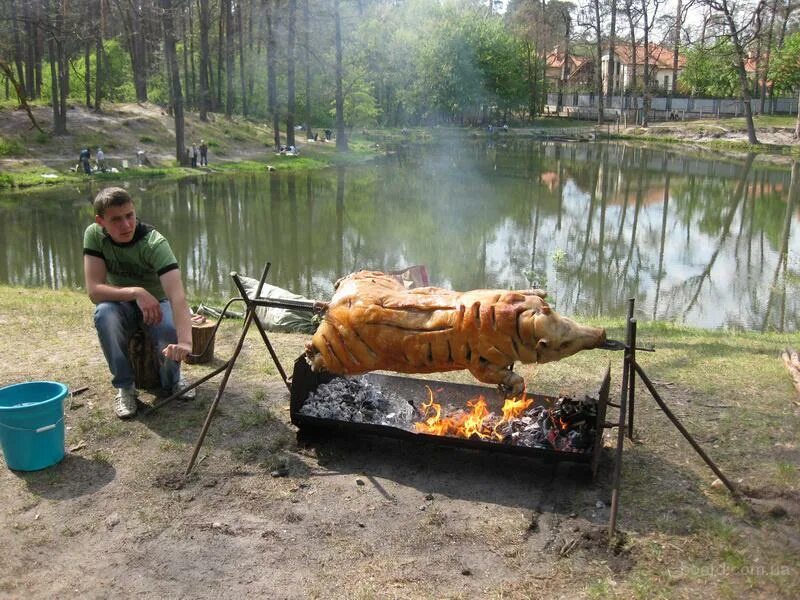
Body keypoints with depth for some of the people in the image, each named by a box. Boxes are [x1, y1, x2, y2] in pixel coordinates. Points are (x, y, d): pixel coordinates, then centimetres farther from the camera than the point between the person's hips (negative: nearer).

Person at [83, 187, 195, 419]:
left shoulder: (154, 243, -28)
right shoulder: (94, 234, -18)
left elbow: (177, 295, -41)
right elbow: (94, 290, -23)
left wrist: (185, 342, -56)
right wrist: (137, 292, -39)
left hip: (156, 303, -2)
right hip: (122, 304, 2)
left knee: (171, 330, -33)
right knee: (104, 314, -33)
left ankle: (172, 380, 1)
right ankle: (124, 386, -13)